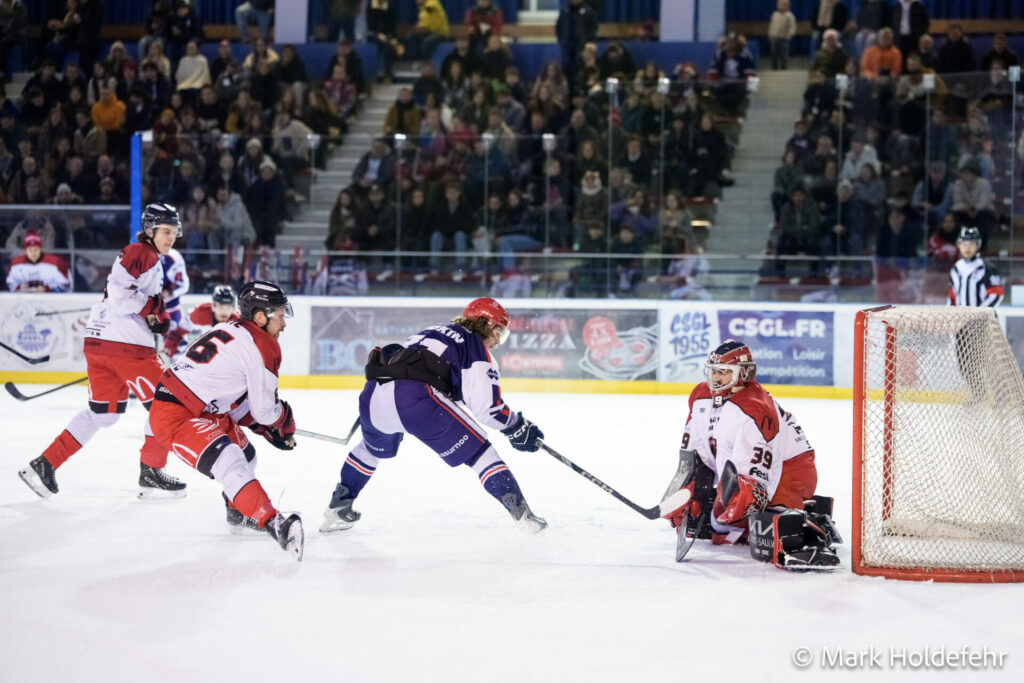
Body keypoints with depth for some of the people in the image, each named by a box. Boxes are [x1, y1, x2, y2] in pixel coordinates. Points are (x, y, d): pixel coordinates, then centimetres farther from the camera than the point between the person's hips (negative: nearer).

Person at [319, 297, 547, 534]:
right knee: (477, 449, 3)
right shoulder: (475, 345, 12)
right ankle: (521, 513, -5)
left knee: (374, 448, 37)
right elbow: (488, 406, 1)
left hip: (373, 393, 7)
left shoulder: (437, 331, 34)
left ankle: (337, 508, 39)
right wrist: (518, 427, 13)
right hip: (414, 397, -7)